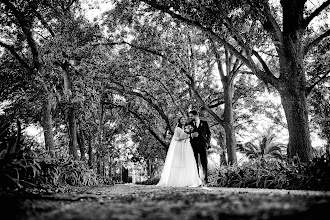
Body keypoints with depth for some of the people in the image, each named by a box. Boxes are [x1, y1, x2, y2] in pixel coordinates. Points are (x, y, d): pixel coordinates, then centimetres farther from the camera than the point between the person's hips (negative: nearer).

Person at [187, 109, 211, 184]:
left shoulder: (204, 123, 9)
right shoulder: (189, 123, 12)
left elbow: (209, 133, 11)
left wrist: (207, 142, -1)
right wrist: (191, 135, -11)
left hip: (202, 144, -1)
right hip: (193, 145, 1)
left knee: (204, 162, -4)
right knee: (194, 163, -2)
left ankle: (205, 179, -3)